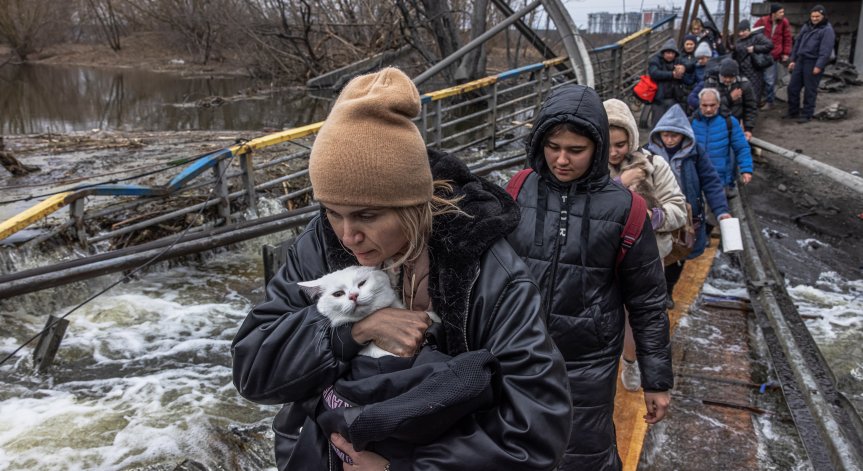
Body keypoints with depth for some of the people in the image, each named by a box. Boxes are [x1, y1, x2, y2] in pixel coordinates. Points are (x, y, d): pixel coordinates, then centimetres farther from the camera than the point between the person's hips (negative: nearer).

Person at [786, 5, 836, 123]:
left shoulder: (827, 30, -8)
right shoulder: (806, 26, 14)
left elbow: (825, 50, -15)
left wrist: (819, 66, -20)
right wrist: (793, 59, 13)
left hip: (813, 63, -7)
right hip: (800, 60, 7)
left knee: (810, 90, 0)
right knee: (793, 87, 8)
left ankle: (806, 114, 9)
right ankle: (793, 112, 21)